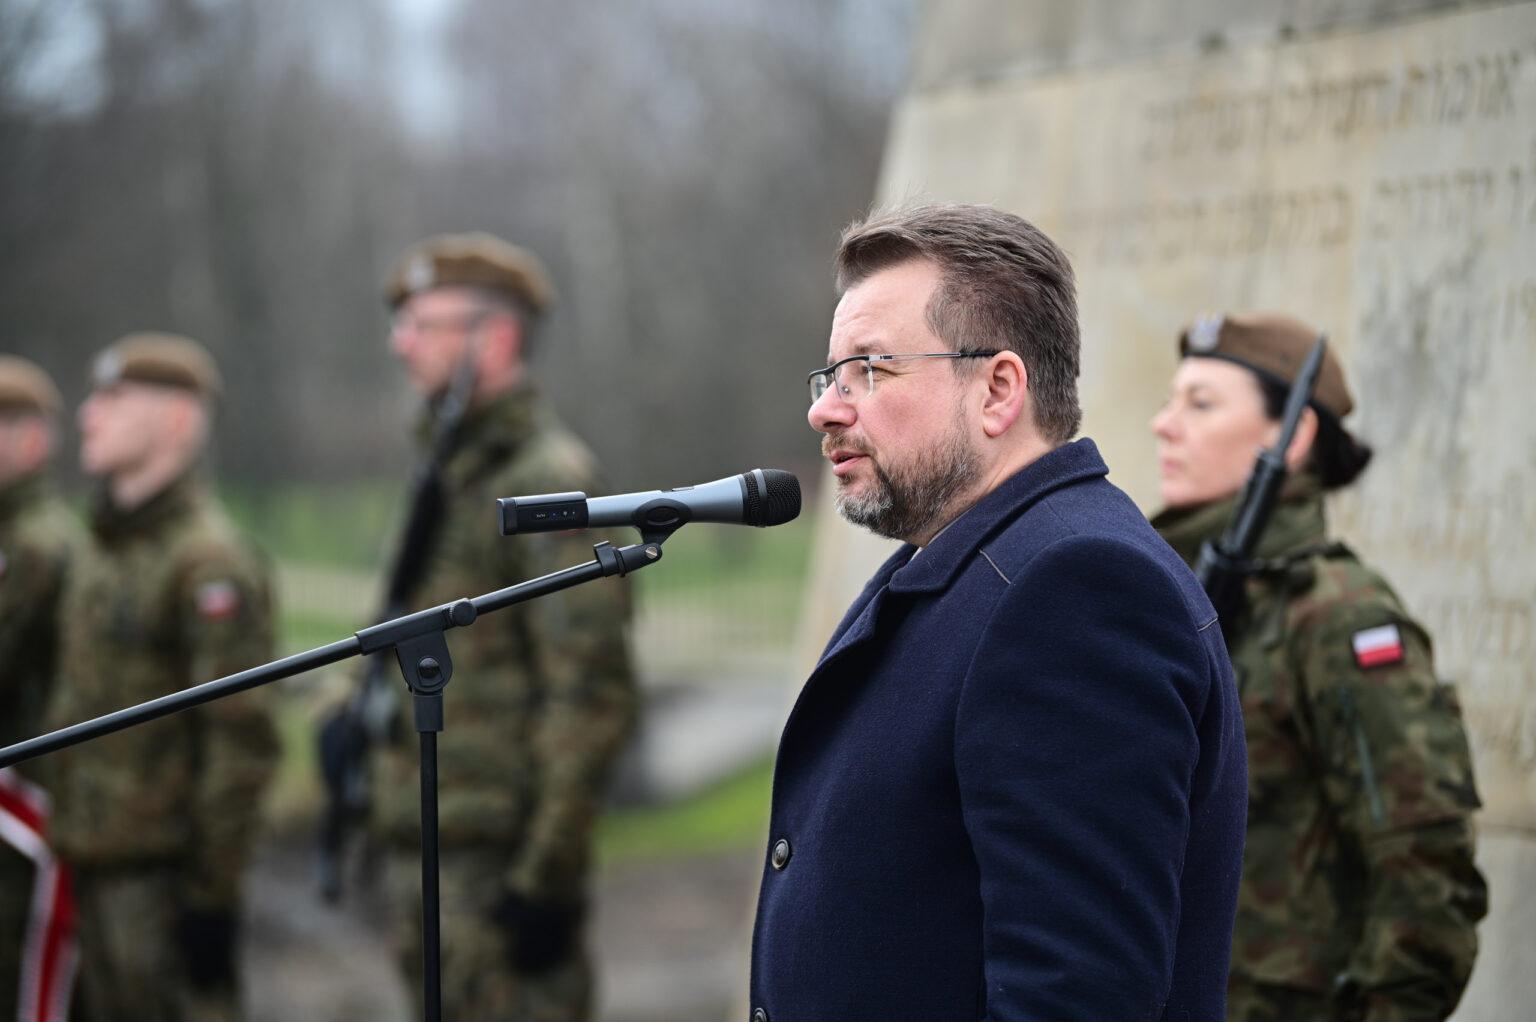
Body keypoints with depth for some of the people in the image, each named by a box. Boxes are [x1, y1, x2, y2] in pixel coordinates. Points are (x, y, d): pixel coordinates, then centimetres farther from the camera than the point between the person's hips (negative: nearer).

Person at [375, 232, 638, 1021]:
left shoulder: (546, 483, -12)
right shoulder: (450, 477, 17)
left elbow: (592, 696, -18)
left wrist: (548, 876, -21)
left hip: (502, 859, -10)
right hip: (427, 853, 10)